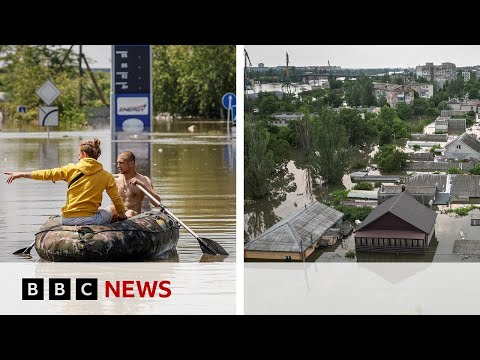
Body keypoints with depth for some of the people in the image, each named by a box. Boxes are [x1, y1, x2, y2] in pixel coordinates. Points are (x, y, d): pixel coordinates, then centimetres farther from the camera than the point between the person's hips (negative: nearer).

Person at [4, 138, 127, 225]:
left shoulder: (72, 169, 0)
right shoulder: (107, 176, 1)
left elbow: (48, 174, 4)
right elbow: (117, 199, 5)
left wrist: (21, 174, 12)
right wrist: (122, 215, 24)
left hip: (67, 220, 2)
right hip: (89, 219, -2)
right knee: (109, 211, 27)